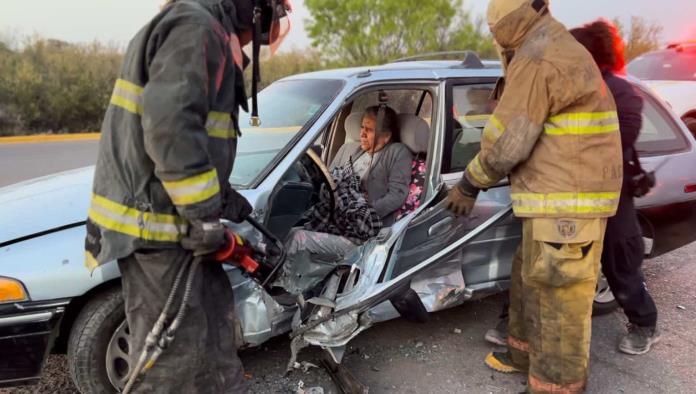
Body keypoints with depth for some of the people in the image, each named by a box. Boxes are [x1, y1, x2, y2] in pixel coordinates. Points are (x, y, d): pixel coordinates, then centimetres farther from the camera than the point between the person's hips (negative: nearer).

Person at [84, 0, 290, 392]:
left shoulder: (204, 31, 19)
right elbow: (170, 130, -28)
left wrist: (224, 197, 15)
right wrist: (206, 216, -20)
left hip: (167, 215, 10)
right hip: (155, 226, -10)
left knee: (215, 314, 21)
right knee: (173, 352, 1)